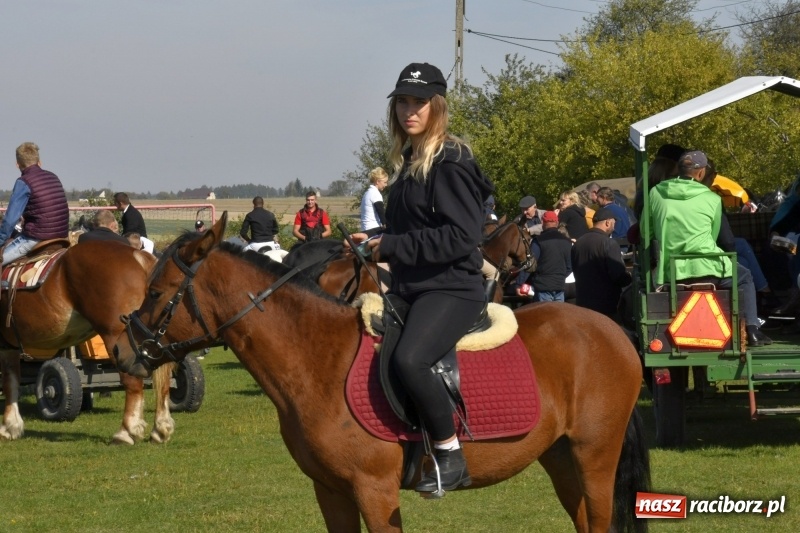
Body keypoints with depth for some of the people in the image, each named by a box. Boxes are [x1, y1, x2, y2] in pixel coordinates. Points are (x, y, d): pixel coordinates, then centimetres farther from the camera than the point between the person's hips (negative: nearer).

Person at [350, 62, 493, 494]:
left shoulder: (450, 163, -11)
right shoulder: (409, 161, 16)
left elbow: (462, 236, -21)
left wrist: (392, 246, -18)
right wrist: (375, 243, 7)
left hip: (451, 289, -10)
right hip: (411, 289, 10)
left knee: (408, 359, -34)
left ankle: (451, 455, -21)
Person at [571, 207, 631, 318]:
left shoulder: (578, 243, 7)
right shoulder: (609, 244, -15)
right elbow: (619, 276, -19)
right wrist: (630, 277, 2)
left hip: (582, 304, 7)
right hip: (606, 305, -7)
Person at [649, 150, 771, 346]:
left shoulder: (656, 193, 3)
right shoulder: (711, 199, -1)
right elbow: (713, 236, 12)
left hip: (669, 273, 2)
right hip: (706, 269, -2)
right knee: (745, 278, 24)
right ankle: (752, 330, 15)